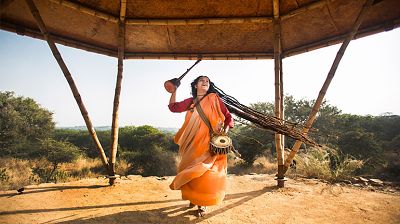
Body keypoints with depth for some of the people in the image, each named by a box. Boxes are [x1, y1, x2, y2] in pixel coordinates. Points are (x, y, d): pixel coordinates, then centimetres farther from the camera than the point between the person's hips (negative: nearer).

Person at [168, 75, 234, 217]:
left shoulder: (213, 99, 1)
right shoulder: (190, 102, 12)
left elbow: (228, 116, 1)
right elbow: (173, 107, 19)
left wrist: (225, 129, -17)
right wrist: (174, 89, 18)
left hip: (208, 143, -4)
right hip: (192, 143, 4)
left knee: (203, 172, -7)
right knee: (191, 171, 9)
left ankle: (202, 203, 11)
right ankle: (193, 198, 31)